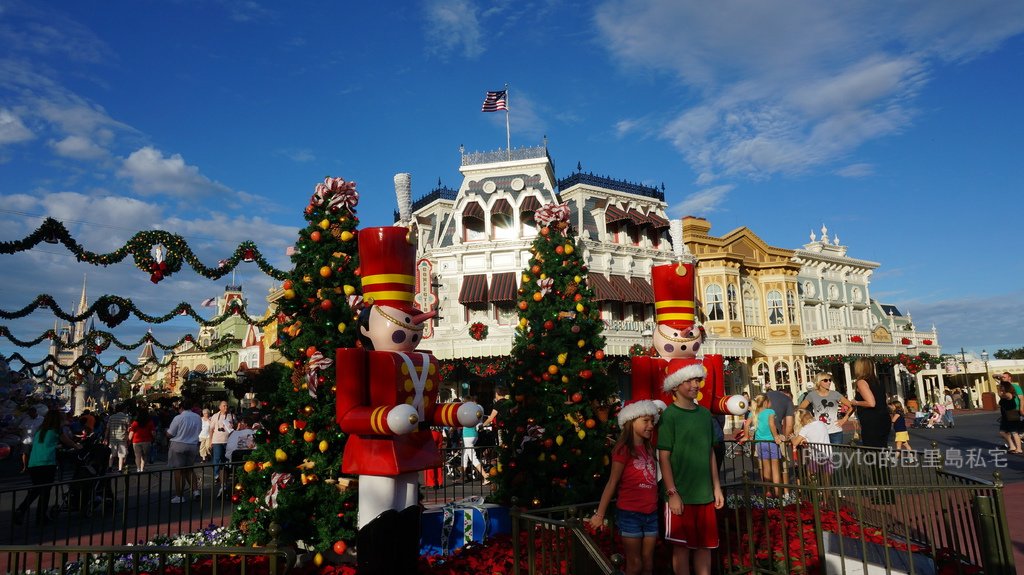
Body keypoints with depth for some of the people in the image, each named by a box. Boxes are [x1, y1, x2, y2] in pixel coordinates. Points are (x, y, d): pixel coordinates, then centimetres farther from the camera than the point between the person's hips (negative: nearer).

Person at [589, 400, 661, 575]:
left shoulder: (649, 448, 10)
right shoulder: (624, 449, -11)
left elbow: (653, 480, 7)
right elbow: (612, 483, -12)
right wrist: (600, 514, -12)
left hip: (651, 514, 6)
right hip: (630, 514, -6)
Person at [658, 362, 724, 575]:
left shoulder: (705, 413, 7)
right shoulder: (669, 415, -11)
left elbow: (710, 452, 13)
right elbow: (664, 457, -12)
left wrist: (716, 487, 11)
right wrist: (672, 493, -14)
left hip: (705, 494, 5)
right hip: (681, 495, -5)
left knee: (705, 545, 13)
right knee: (682, 547, 6)